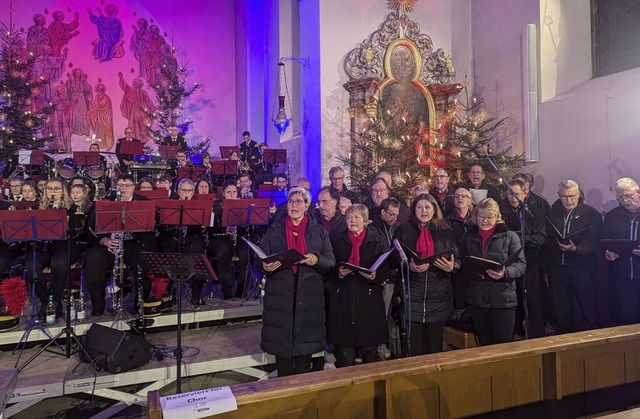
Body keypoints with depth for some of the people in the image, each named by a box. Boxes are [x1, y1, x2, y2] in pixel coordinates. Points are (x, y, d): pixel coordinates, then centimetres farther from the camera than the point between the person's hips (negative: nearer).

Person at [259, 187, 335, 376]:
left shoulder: (318, 231, 8)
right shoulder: (274, 230, 9)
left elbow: (331, 262, 4)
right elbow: (261, 260, 6)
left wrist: (316, 260, -16)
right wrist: (266, 267, -17)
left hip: (309, 295, 0)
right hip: (280, 295, 0)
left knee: (305, 341, 5)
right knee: (281, 340, 2)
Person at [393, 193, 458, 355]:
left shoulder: (446, 231, 10)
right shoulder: (403, 230, 4)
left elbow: (457, 260, 10)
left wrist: (451, 267, -12)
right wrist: (409, 266, -17)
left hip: (438, 297, 2)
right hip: (411, 296, -2)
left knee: (434, 347, 10)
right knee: (412, 349, 0)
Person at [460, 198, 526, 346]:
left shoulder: (510, 236, -1)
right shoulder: (468, 237, 9)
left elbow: (521, 264, -6)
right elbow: (462, 264, 9)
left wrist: (505, 273, -25)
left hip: (503, 299, -3)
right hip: (476, 299, 3)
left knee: (503, 344, 3)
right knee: (483, 343, 14)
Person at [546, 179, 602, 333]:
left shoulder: (592, 214, -1)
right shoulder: (552, 213, 9)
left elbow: (595, 244, -6)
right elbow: (547, 241, 10)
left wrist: (575, 249, -24)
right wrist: (546, 269, 6)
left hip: (583, 268, -3)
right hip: (558, 268, 3)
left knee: (589, 310, 3)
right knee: (562, 310, 10)